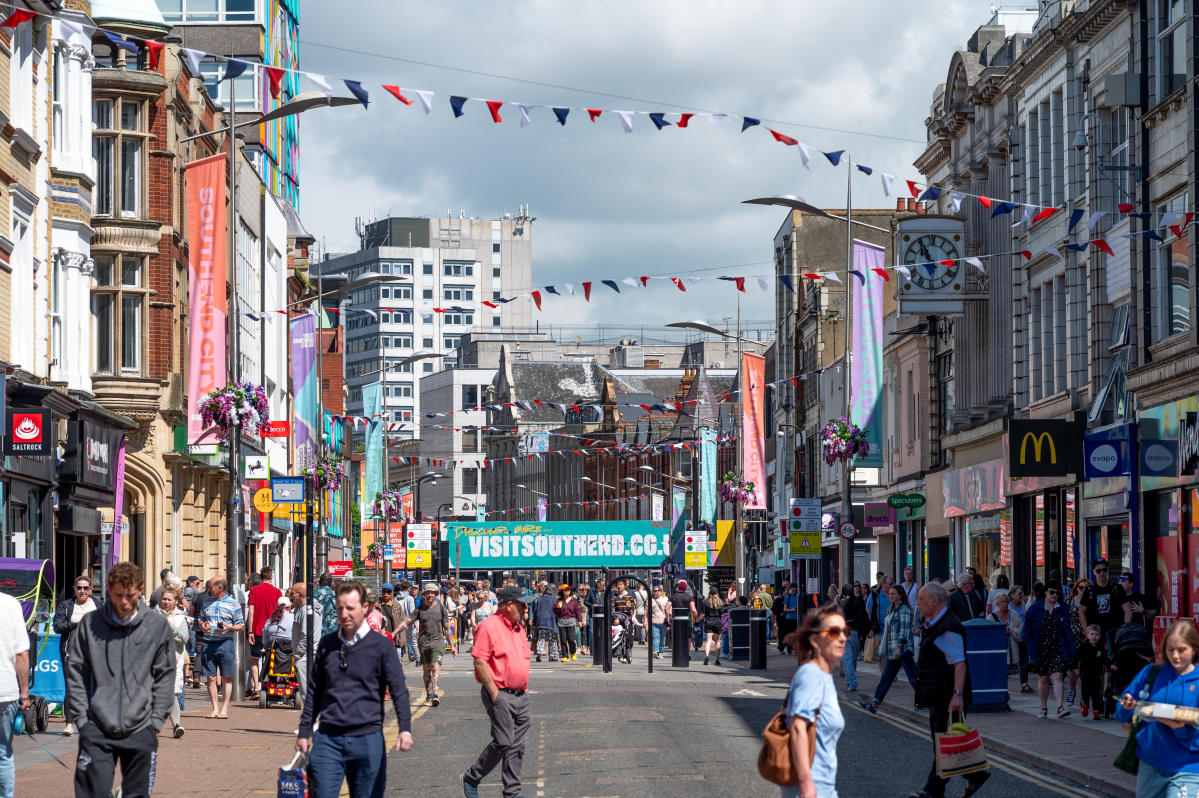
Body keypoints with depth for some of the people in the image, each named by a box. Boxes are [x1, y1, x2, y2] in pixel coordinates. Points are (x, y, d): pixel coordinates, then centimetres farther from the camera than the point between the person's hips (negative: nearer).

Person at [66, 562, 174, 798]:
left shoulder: (158, 625, 3)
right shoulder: (90, 624, 3)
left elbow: (165, 675, 6)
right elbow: (76, 674, 6)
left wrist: (156, 720, 0)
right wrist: (81, 718, -1)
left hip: (141, 730, 0)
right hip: (97, 731, 0)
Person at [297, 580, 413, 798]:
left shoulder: (381, 646, -1)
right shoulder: (326, 644, 9)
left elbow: (398, 690, -5)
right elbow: (314, 691, 17)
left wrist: (405, 729, -18)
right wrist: (304, 731, 15)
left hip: (367, 739, -2)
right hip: (328, 739, 2)